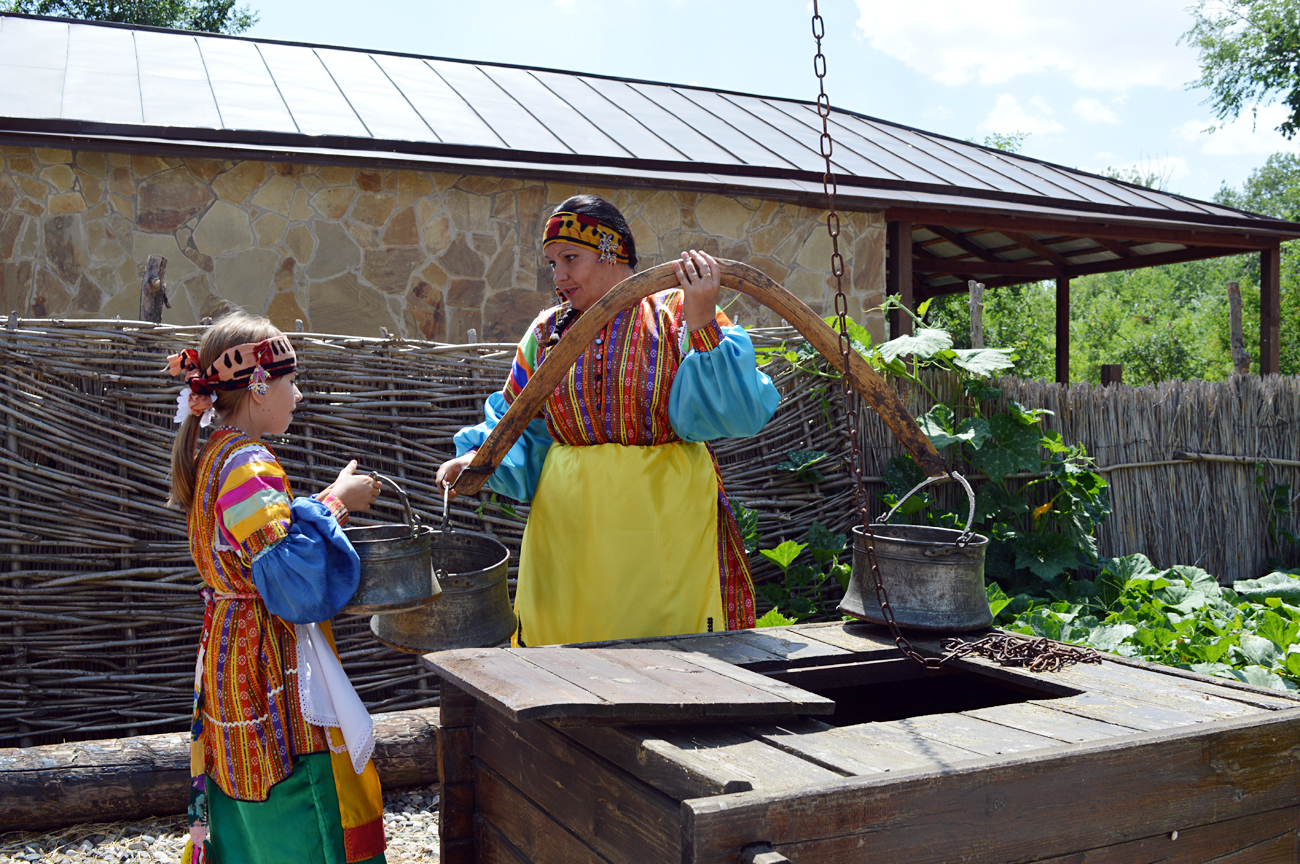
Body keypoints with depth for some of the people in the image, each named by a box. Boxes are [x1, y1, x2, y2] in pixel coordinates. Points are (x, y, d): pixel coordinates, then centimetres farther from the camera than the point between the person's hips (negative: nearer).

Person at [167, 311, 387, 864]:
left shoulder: (215, 457, 10)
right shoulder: (251, 466, -21)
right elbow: (294, 578, -27)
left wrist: (333, 504, 12)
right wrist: (334, 504, -16)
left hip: (229, 649, 10)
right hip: (270, 659, -10)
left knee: (248, 809, 19)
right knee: (295, 810, 0)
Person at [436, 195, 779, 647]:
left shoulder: (677, 315, -1)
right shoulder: (548, 333, 10)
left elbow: (731, 411, -12)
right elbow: (516, 426, 15)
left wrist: (703, 326, -21)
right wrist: (479, 459, -4)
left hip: (666, 533, -3)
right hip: (568, 537, 3)